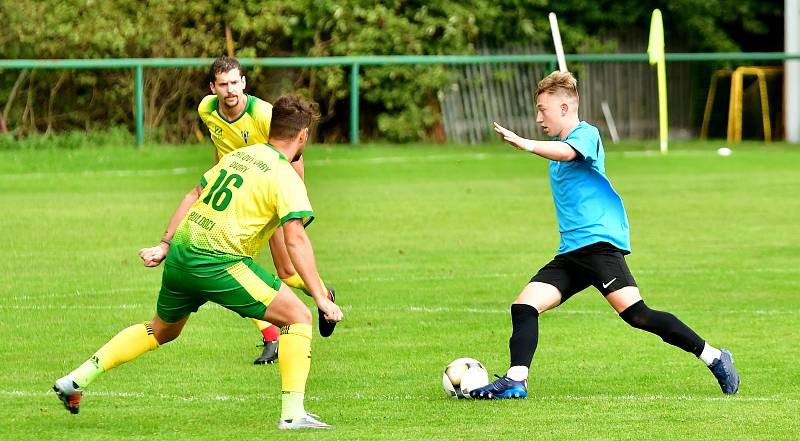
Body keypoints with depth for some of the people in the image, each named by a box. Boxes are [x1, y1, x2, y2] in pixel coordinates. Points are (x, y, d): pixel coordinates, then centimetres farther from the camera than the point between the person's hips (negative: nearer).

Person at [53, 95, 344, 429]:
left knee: (162, 330, 30)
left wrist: (165, 245, 25)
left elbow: (193, 197, 19)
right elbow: (295, 240, -16)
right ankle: (292, 414, -9)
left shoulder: (236, 156, 15)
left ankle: (76, 380, 30)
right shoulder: (285, 178, -7)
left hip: (180, 255, 8)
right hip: (219, 263, -8)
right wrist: (320, 296, -16)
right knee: (298, 318, -1)